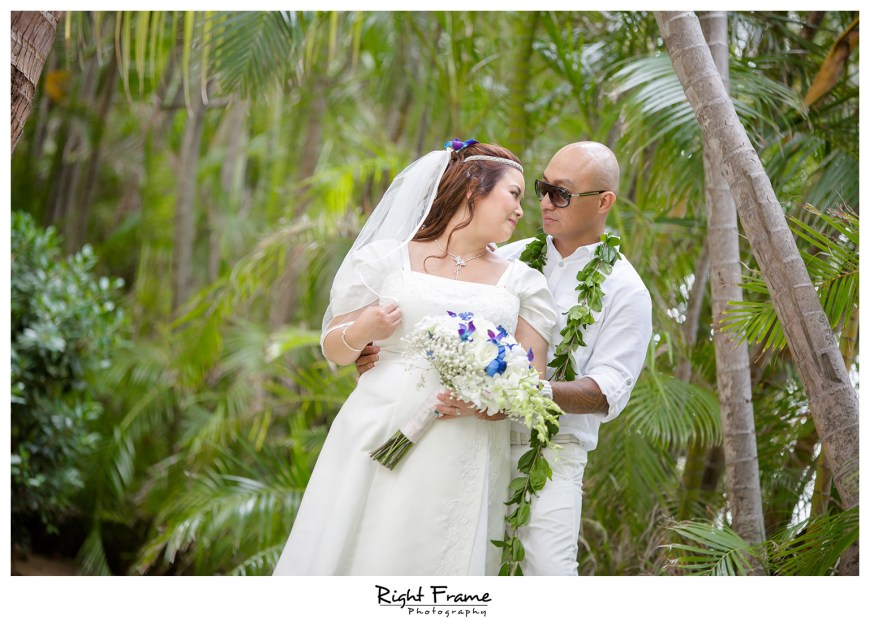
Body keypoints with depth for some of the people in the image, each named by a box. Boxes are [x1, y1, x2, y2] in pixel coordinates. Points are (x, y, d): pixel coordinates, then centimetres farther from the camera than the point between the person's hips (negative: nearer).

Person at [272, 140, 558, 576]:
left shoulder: (522, 283, 14)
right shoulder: (385, 259, 7)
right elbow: (334, 349, 10)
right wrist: (358, 334, -12)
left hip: (462, 464, 2)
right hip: (380, 441, -1)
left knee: (442, 563, -1)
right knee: (361, 556, -3)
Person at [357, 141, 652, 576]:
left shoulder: (625, 290, 0)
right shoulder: (510, 258, 13)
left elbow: (609, 390, -9)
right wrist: (379, 346, -5)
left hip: (550, 450, -4)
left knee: (549, 570, -17)